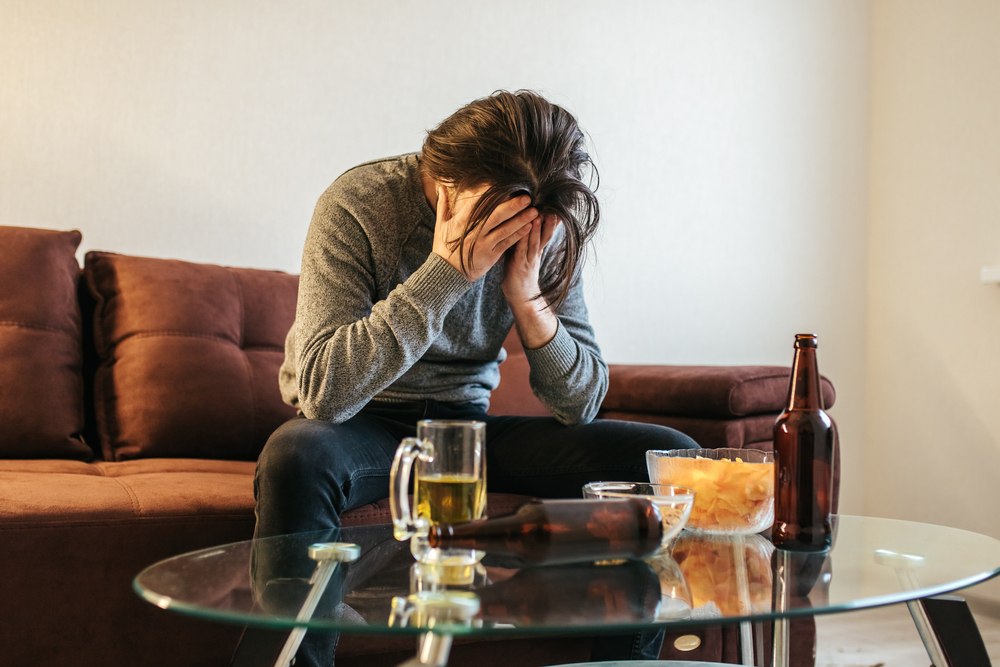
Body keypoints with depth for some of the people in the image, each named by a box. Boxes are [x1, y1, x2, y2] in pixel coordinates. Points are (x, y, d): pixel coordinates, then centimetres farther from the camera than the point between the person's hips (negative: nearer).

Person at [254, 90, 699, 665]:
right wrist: (446, 271, -34)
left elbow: (581, 404, -5)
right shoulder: (357, 206, -19)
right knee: (298, 456, -41)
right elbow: (323, 391, -30)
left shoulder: (546, 232, -6)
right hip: (369, 427, -4)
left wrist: (528, 298, -23)